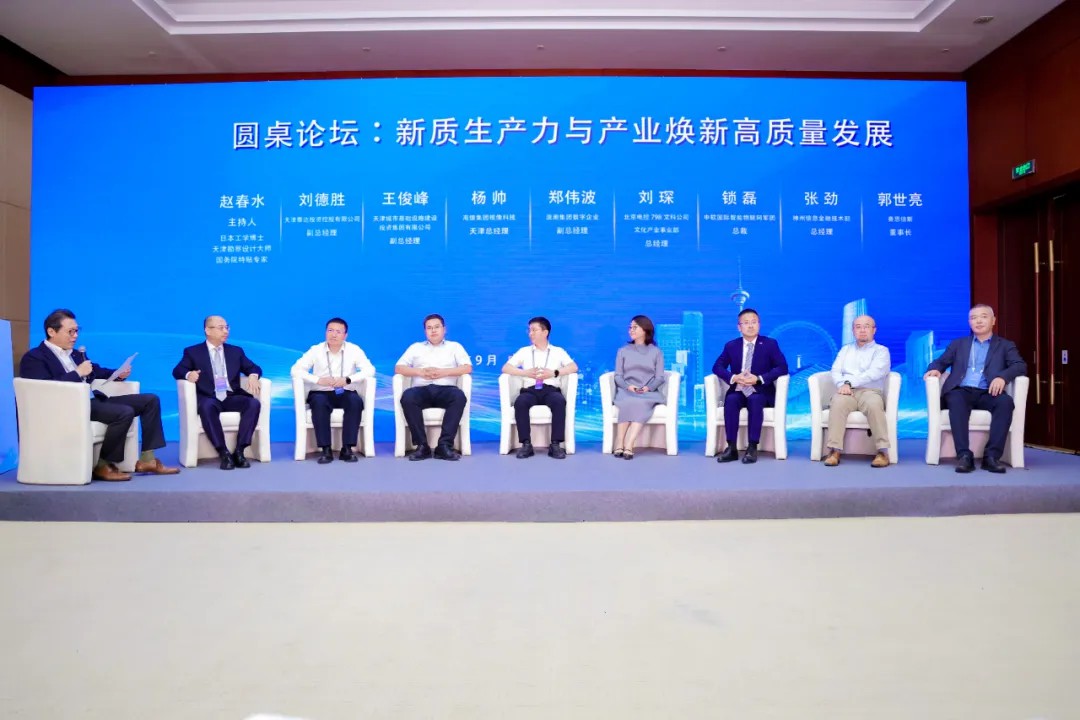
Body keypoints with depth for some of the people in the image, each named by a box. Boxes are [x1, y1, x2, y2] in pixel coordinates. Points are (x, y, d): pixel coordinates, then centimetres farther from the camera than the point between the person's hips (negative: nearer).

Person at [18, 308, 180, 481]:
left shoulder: (75, 354, 22)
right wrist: (77, 373, -15)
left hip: (93, 400, 9)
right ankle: (103, 466, -15)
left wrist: (118, 374, 12)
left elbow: (97, 371, 32)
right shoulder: (34, 357, -3)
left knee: (150, 400, 0)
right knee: (125, 412, -31)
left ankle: (146, 459, -4)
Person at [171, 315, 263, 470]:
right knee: (206, 406, -39)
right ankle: (224, 453, -34)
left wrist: (253, 375, -10)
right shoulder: (192, 352, 12)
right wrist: (188, 374, -23)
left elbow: (254, 368, 15)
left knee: (254, 403, -28)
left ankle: (239, 451, -27)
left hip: (232, 397, 3)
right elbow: (177, 370, 1)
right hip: (209, 399, -3)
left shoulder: (236, 351, 20)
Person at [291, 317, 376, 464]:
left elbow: (370, 369, -10)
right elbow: (296, 370, -6)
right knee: (319, 403, -34)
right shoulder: (316, 350, -1)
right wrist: (318, 380, -22)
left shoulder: (354, 350, 0)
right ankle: (325, 449, -27)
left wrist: (347, 380, -23)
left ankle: (347, 448, -25)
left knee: (356, 401, -32)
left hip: (346, 393, 0)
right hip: (321, 393, 0)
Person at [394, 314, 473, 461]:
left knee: (459, 396, -35)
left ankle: (445, 445, -34)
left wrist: (444, 372, -8)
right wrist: (420, 372, -6)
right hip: (422, 389, 1)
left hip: (445, 389, -1)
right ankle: (422, 445, -29)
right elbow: (398, 368, 12)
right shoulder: (416, 347, 24)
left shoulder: (454, 346, 22)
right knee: (407, 397, -34)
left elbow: (467, 368, 6)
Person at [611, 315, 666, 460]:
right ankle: (619, 445, -39)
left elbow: (659, 377, 5)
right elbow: (618, 376, 8)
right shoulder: (623, 351, 17)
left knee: (641, 403, -37)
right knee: (629, 402, -36)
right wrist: (628, 386, -13)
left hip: (648, 392, -1)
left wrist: (648, 388, -16)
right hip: (626, 391, 1)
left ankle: (628, 446, -45)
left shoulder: (656, 352, 14)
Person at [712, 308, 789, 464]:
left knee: (755, 400, -35)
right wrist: (733, 378, -18)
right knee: (730, 400, -31)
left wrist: (759, 379, -21)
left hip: (760, 391, -2)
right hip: (738, 390, 2)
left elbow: (782, 367, -8)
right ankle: (732, 448, -31)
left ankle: (752, 448, -33)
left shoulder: (770, 344, 2)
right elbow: (717, 366, 3)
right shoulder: (731, 346, 8)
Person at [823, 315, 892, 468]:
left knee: (874, 405, -38)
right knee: (838, 403, -35)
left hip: (870, 391, -2)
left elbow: (874, 373, -5)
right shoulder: (845, 349, 26)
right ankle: (834, 450, -39)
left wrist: (850, 382, -16)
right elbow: (835, 371, 11)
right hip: (847, 392, 2)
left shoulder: (881, 351, 14)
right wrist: (843, 384, -11)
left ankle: (882, 451, -32)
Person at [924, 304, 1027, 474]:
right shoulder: (958, 344, 25)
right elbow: (941, 361, 16)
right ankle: (964, 455, -41)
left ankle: (992, 456, -34)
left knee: (1006, 401, -34)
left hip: (987, 394, 0)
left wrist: (1002, 377, -19)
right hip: (962, 391, 0)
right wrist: (935, 369, -10)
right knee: (956, 400, -36)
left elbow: (1020, 366, 3)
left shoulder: (1006, 345, 20)